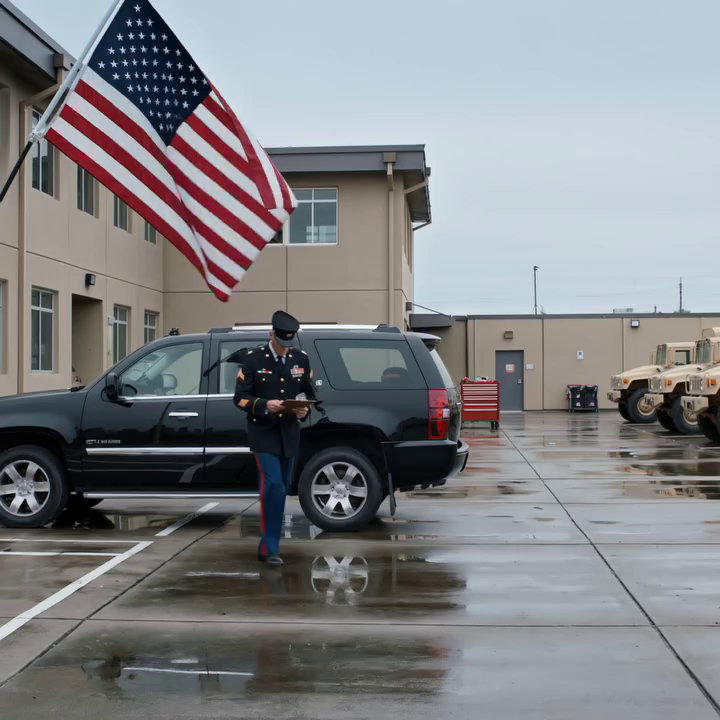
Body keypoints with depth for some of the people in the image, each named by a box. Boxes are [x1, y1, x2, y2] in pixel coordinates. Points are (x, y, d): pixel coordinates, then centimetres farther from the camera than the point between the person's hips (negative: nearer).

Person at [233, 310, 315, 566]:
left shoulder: (301, 359, 5)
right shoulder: (252, 359, -5)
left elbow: (309, 394, 13)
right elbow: (240, 397, -6)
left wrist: (304, 409, -9)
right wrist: (264, 405, -23)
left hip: (289, 435, 4)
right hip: (264, 434, -4)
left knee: (280, 490, 9)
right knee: (273, 486, -16)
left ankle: (266, 546, 22)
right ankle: (270, 548, -9)